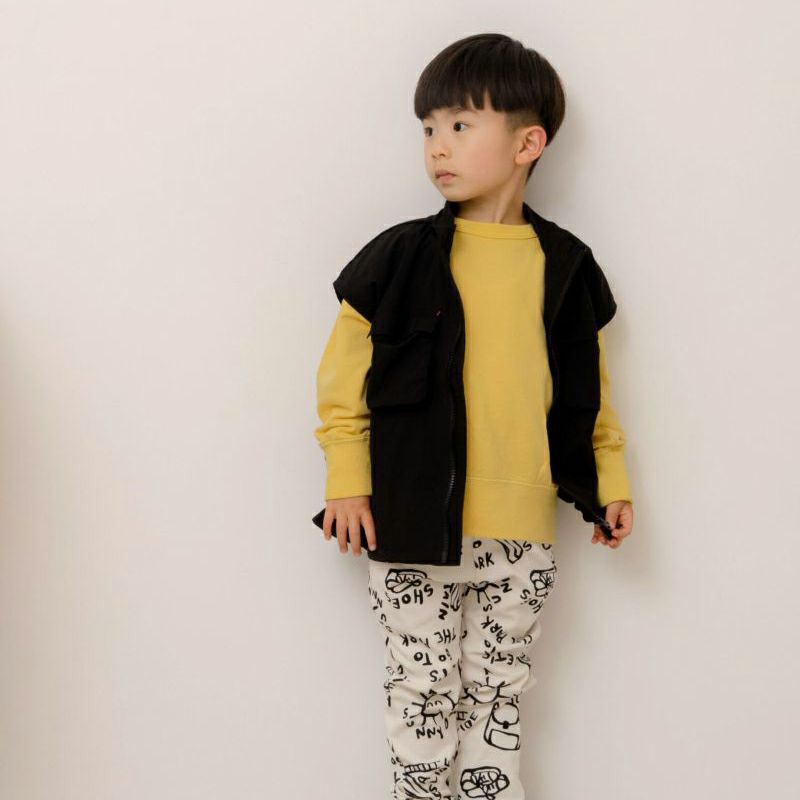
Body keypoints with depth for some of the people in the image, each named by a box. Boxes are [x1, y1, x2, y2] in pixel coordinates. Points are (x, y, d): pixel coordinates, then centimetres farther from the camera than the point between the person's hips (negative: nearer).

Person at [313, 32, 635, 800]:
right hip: (413, 525, -2)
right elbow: (344, 374, -2)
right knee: (421, 688, 8)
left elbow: (588, 386, 11)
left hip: (522, 533, 2)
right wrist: (346, 481, -6)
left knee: (497, 692, 14)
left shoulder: (563, 264, 3)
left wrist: (610, 479, 9)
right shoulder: (400, 257, -4)